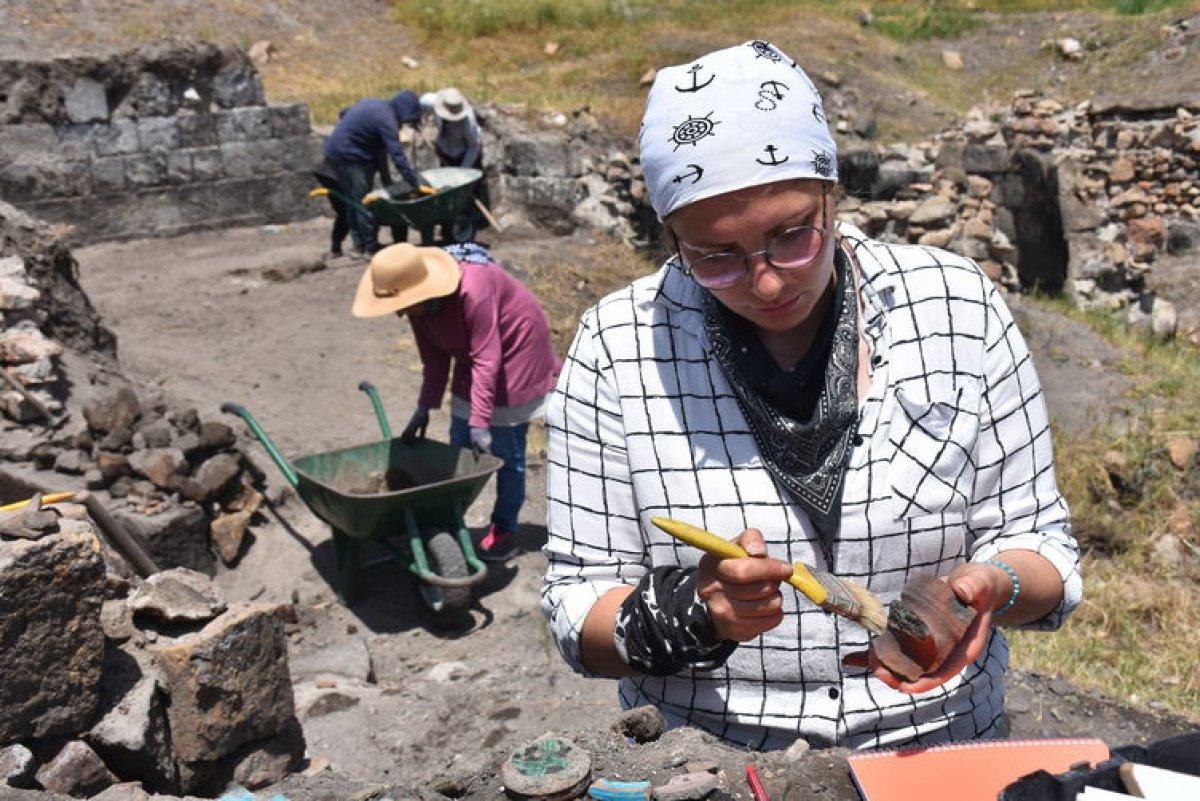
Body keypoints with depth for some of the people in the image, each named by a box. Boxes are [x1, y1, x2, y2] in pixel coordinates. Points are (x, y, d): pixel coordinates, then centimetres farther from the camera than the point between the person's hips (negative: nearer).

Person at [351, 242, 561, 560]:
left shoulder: (473, 290, -35)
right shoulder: (418, 300, -11)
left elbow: (486, 359, -32)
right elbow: (434, 358, -1)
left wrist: (480, 421, -31)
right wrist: (424, 408, -5)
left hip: (516, 352, -7)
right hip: (473, 359, 8)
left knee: (507, 450, -5)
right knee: (459, 446, 9)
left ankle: (504, 530, 8)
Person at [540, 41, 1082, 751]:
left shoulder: (959, 307, -6)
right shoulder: (618, 346, -10)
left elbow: (1039, 543, 1)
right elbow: (577, 615, -6)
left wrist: (990, 585, -19)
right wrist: (692, 613, -24)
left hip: (940, 746, 1)